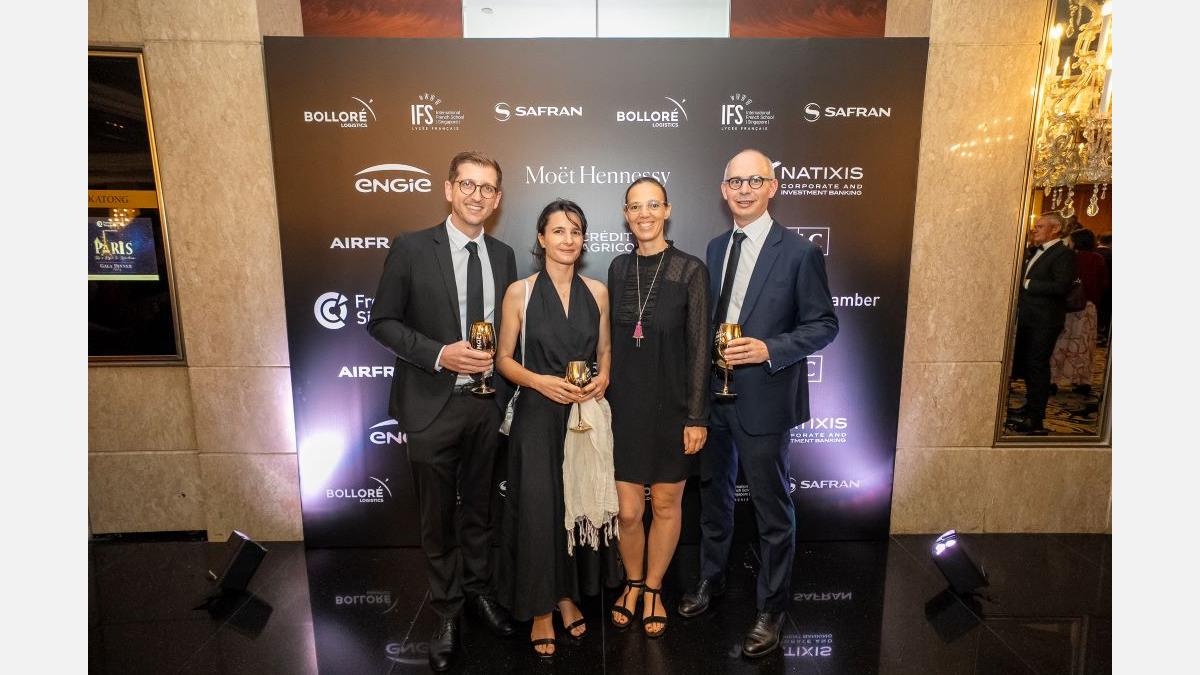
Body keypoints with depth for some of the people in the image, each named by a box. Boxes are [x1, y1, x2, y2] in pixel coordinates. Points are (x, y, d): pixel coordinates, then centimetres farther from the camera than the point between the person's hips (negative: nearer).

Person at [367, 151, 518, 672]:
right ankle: (447, 612, 33)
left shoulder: (503, 256, 5)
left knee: (478, 507, 19)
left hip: (487, 403, 3)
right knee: (438, 517, 12)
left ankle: (478, 589, 42)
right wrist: (439, 354, -20)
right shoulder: (411, 249, -7)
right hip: (433, 404, -3)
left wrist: (504, 382, 2)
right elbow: (382, 321, -7)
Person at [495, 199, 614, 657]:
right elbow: (504, 358, -1)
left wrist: (603, 378, -8)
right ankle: (540, 608, 25)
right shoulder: (519, 292, -5)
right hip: (538, 417, -2)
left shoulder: (597, 292, 3)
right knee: (538, 509, 4)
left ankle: (569, 594, 35)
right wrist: (540, 381, -17)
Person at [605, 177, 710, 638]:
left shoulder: (691, 270, -8)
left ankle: (653, 589, 36)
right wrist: (605, 398, 8)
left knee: (667, 504, 12)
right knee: (627, 510, 7)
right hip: (624, 405, 3)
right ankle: (633, 583, 36)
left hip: (671, 406, -2)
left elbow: (699, 348, -8)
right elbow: (611, 340, 9)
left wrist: (696, 416, -10)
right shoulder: (618, 268, 5)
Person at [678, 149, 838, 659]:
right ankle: (711, 579, 43)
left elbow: (824, 325, -9)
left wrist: (769, 349, -21)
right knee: (713, 493, 21)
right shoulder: (716, 247, 8)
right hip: (713, 392, 6)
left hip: (764, 399, -5)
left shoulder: (799, 252, -10)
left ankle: (771, 609, 30)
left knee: (772, 508, 9)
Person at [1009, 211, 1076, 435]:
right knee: (1025, 363, 17)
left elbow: (1061, 286, -22)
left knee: (1037, 366, -4)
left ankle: (1036, 419, 4)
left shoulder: (1064, 254, -11)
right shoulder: (1038, 252, 15)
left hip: (1044, 322, -9)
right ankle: (1030, 406, 32)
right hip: (1027, 318, 9)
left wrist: (1028, 284, -17)